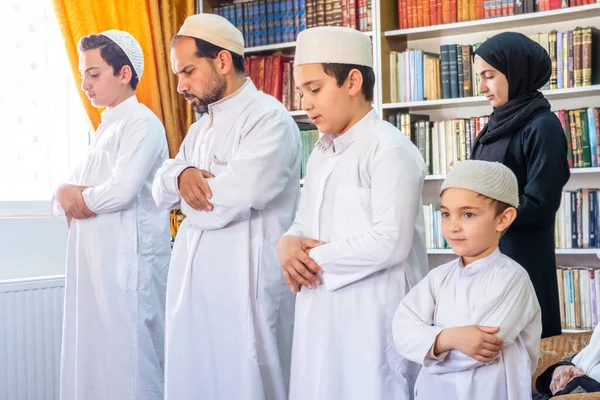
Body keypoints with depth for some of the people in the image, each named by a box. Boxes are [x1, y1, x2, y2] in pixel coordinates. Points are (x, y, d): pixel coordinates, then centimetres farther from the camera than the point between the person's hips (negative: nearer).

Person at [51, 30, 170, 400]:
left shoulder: (141, 123, -8)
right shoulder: (107, 128, 19)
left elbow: (121, 191, -20)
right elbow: (68, 196, 18)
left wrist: (72, 196, -2)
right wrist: (66, 196, -6)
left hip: (128, 261, -9)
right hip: (95, 259, 9)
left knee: (127, 363, -5)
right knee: (95, 358, 10)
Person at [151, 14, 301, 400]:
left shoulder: (268, 117, -13)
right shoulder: (202, 126, 17)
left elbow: (235, 198, -23)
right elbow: (161, 188, 13)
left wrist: (188, 193, -4)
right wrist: (182, 175, -10)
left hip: (243, 284, -8)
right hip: (193, 281, 9)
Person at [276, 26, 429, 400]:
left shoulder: (389, 149, -13)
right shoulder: (321, 153, 15)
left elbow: (390, 243, -20)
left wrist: (315, 259, -12)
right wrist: (288, 244, -5)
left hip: (372, 316, -8)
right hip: (320, 313, 8)